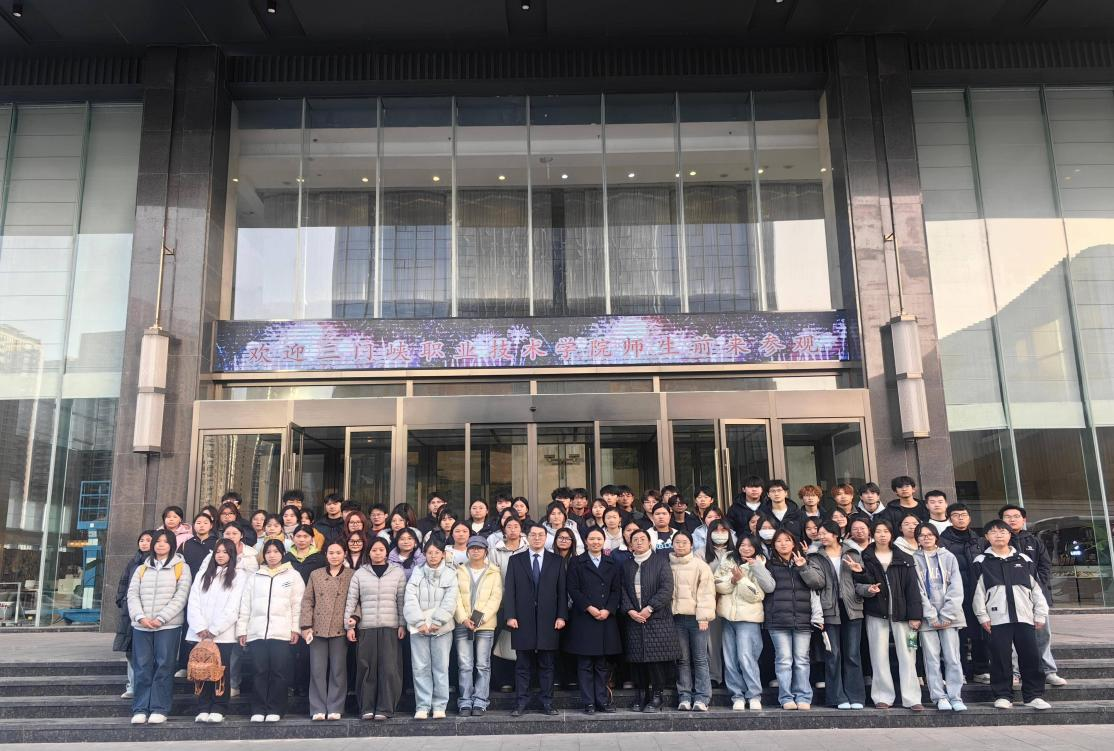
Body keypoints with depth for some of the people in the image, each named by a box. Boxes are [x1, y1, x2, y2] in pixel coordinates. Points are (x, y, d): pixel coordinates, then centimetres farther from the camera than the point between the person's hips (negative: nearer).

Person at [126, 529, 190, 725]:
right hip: (141, 626, 3)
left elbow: (181, 596, -5)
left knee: (164, 667, -3)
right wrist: (140, 617, -10)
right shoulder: (142, 569, 16)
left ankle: (159, 709, 2)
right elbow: (132, 594, 7)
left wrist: (160, 618, -13)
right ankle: (140, 709, 8)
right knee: (142, 668, 2)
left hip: (169, 626, -3)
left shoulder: (181, 567, 5)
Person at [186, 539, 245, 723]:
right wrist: (201, 629, -6)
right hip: (200, 634, 3)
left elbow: (233, 608, -4)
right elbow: (193, 603, 7)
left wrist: (214, 630, -9)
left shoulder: (239, 577, 4)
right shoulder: (203, 575, 15)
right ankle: (203, 709, 8)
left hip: (224, 635, -3)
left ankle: (218, 710, 4)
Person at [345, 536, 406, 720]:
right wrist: (349, 625, 0)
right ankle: (367, 708, 10)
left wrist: (402, 624, 2)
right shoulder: (360, 574, 7)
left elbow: (402, 600, 7)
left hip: (390, 627, 0)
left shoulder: (398, 573, 7)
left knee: (389, 668, -5)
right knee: (366, 668, 1)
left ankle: (384, 708, 2)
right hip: (366, 628, 1)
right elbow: (351, 600, 6)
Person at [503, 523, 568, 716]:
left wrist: (562, 616, -3)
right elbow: (509, 590, 3)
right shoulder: (515, 560, 8)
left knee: (547, 665, 6)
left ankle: (547, 703, 12)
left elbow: (562, 591, 5)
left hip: (548, 621, 0)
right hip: (523, 621, 0)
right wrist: (510, 616, -6)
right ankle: (520, 703, 11)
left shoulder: (556, 561, 8)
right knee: (523, 665, 4)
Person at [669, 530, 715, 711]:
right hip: (676, 617, 2)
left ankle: (702, 698, 3)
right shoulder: (667, 566, 10)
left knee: (700, 659, -1)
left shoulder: (700, 565, 1)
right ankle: (684, 697, 11)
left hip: (696, 617, -2)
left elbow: (706, 592, -3)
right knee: (682, 659, 6)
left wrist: (703, 616, -11)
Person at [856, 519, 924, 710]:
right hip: (876, 613, 0)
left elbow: (912, 587, 2)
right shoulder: (866, 558, 7)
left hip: (900, 612, 0)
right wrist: (868, 589, -20)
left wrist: (915, 615, -5)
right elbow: (861, 584, 3)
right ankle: (883, 697, 8)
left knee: (907, 655, -2)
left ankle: (912, 698, 2)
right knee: (879, 656, 2)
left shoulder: (904, 559, 8)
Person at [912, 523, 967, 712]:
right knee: (932, 658, -1)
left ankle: (955, 696, 5)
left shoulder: (949, 558, 10)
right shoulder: (914, 560, 6)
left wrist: (946, 615, -7)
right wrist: (931, 616, -8)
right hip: (926, 616, -1)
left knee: (952, 658, -1)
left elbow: (956, 589, 3)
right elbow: (917, 591, -1)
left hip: (949, 616, 1)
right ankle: (940, 697, 5)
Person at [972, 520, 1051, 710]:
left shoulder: (1024, 560, 12)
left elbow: (1036, 588, 12)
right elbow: (978, 591, 2)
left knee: (1031, 657, 2)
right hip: (997, 618, -2)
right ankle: (1002, 695, 9)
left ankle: (1034, 696, 14)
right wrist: (982, 616, -4)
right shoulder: (982, 562, 5)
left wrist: (1040, 614, 7)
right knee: (1000, 658, 0)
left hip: (1024, 616, 2)